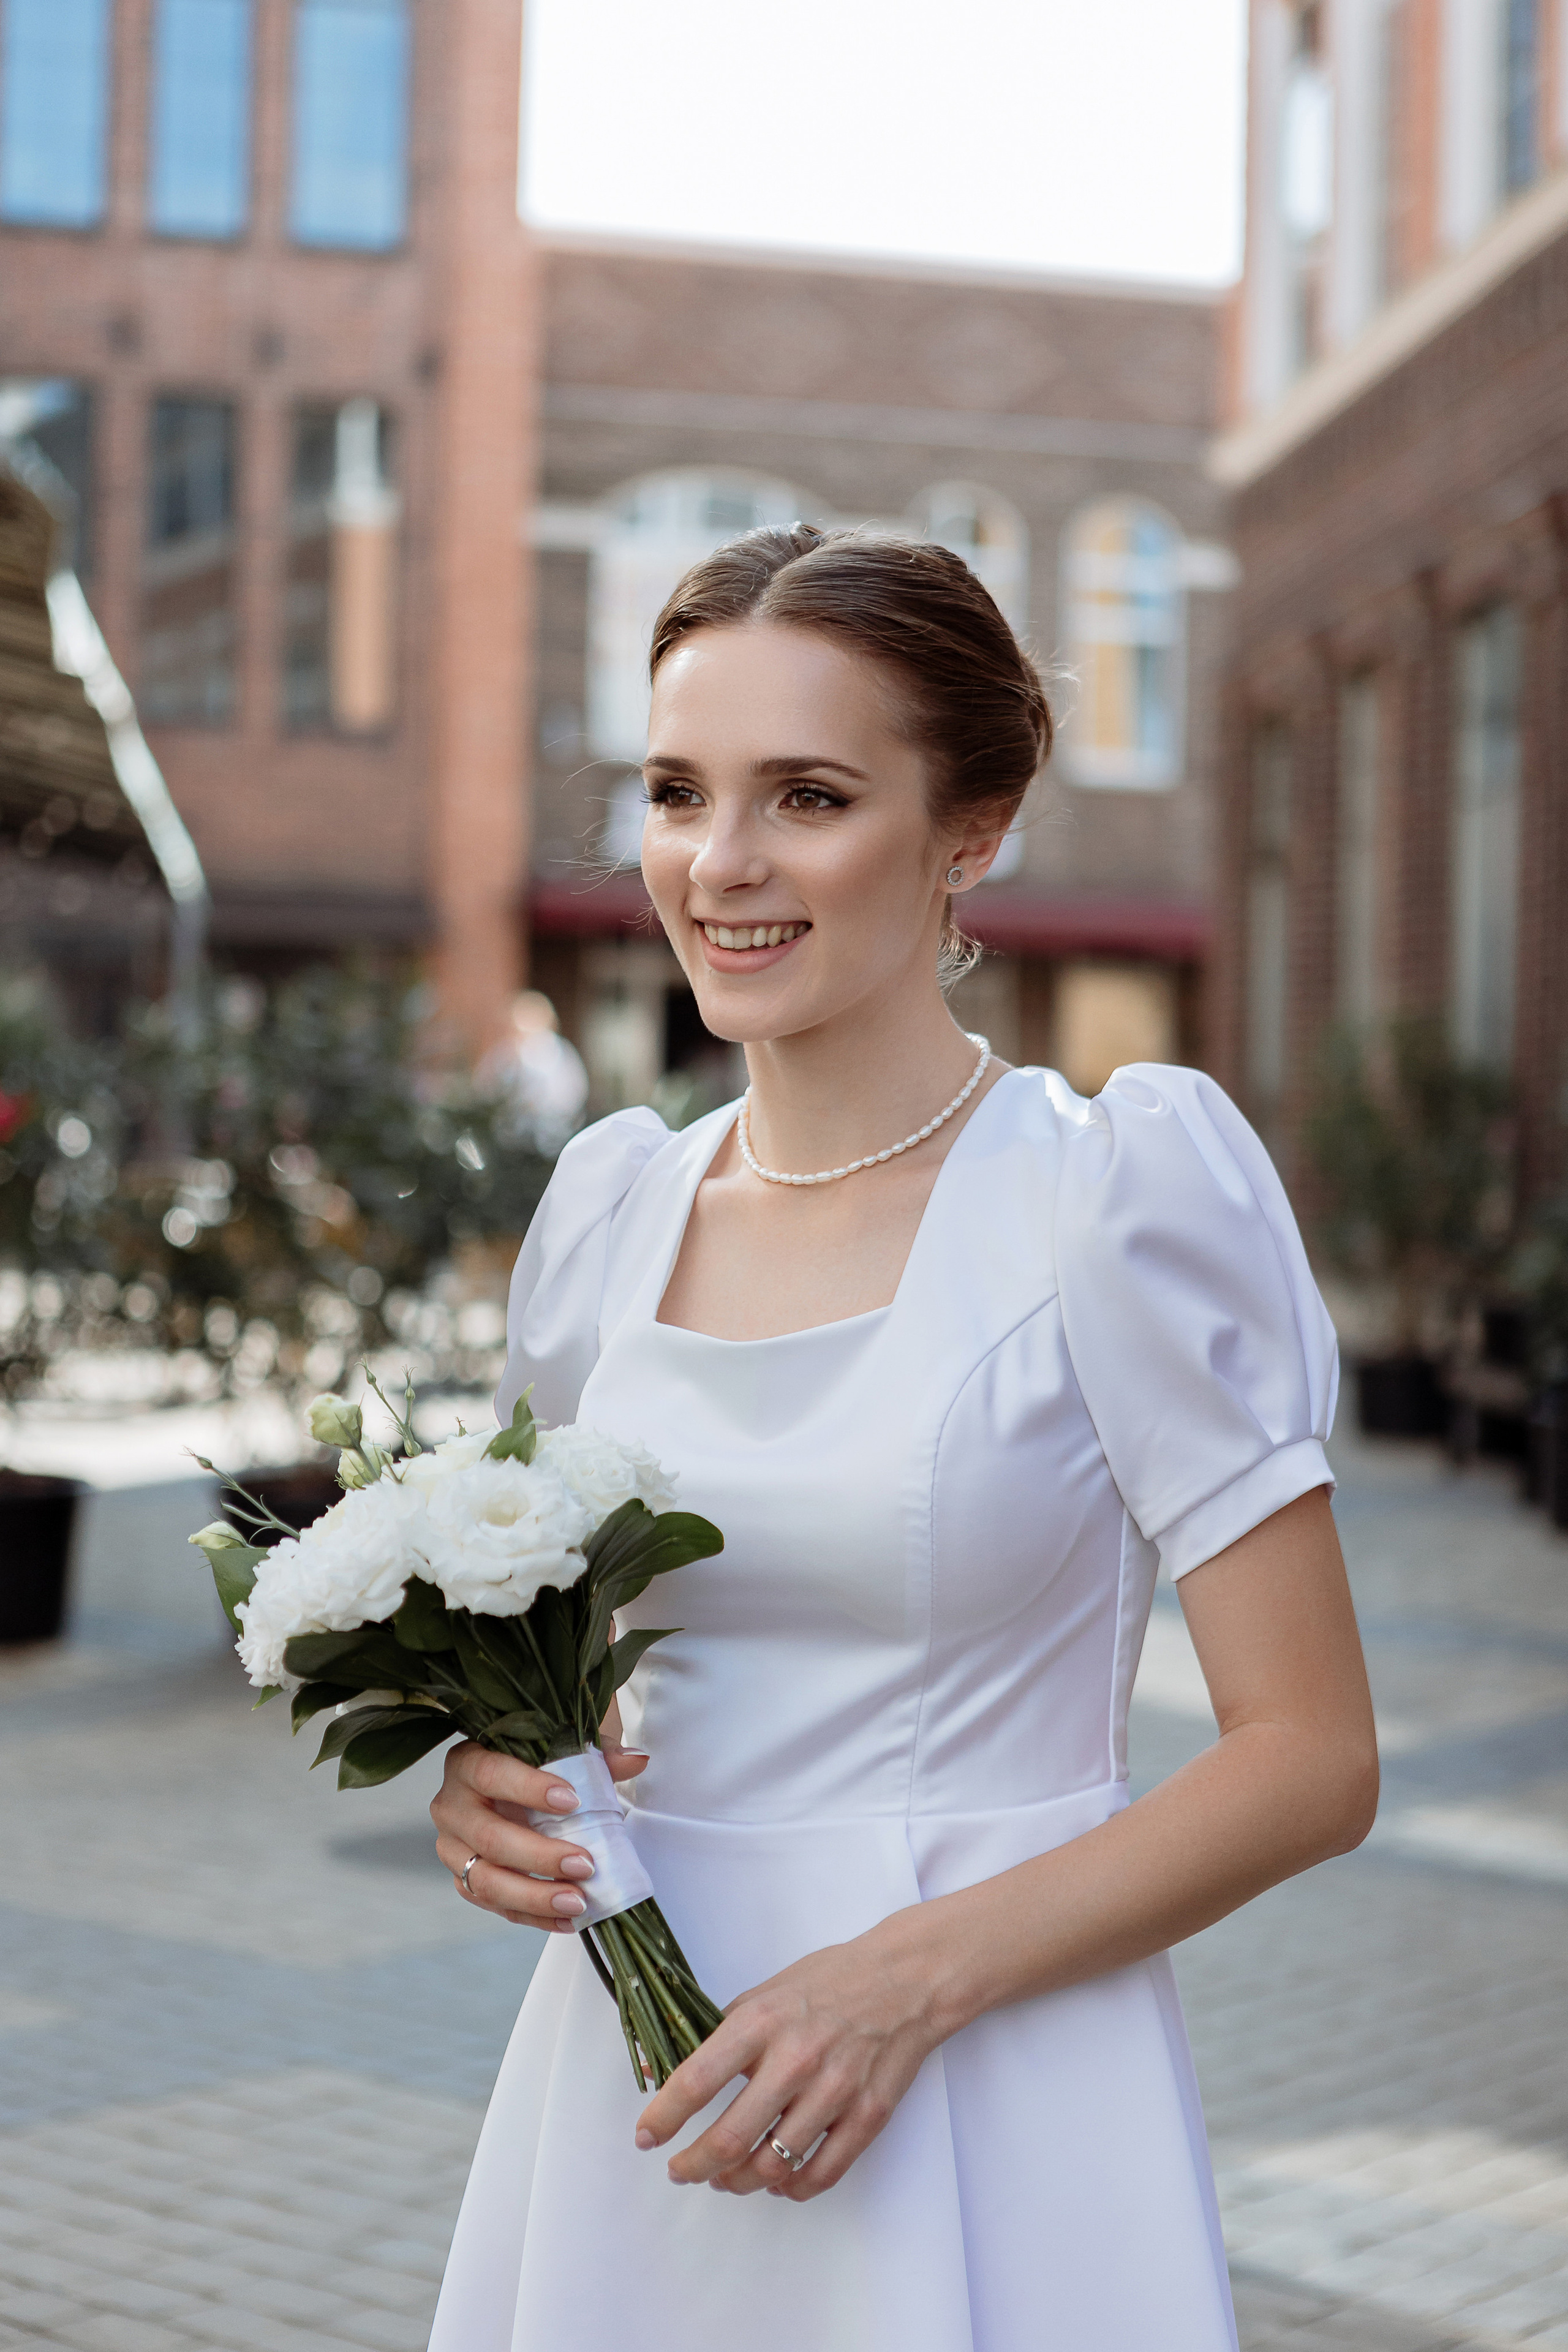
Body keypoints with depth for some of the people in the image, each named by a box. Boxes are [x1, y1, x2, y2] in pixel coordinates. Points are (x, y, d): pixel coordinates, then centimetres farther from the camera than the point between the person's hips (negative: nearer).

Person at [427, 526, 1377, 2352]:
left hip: (984, 2132, -4)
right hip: (630, 2111, 5)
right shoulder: (611, 1207, 4)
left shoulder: (1123, 1188, -11)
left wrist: (915, 1974, -19)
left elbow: (1310, 1759, -11)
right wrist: (494, 1785, -5)